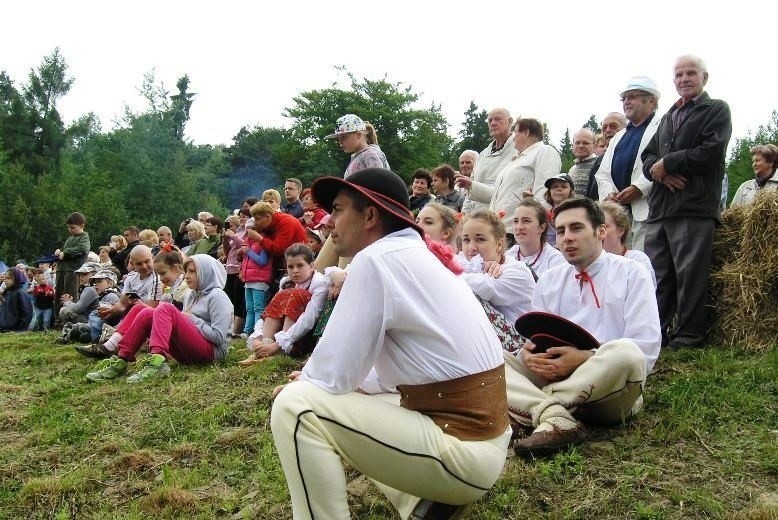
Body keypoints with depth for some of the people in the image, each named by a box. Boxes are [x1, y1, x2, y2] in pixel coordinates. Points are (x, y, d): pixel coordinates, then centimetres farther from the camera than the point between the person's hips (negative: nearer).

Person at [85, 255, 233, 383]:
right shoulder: (192, 295, 22)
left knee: (165, 308, -23)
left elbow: (219, 337, -14)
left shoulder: (217, 296, -4)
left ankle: (157, 362, -44)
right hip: (187, 352, 8)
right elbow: (182, 330, 18)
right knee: (147, 314, -4)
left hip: (211, 351, -8)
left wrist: (192, 319, -8)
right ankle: (121, 362, -12)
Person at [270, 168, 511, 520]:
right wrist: (311, 381, 14)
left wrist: (299, 384, 7)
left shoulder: (376, 258, -15)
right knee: (348, 397, 26)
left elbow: (334, 374, -15)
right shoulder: (413, 255, 14)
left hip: (464, 450, -10)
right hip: (473, 436, 10)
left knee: (296, 407, -14)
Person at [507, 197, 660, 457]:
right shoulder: (548, 280, 15)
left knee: (626, 352, -36)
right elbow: (535, 341, 13)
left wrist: (584, 359, -20)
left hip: (608, 388, -3)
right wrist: (529, 354, -13)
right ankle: (554, 416, -40)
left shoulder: (631, 273, 3)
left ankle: (538, 406, -28)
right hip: (552, 378, 4)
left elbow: (646, 349, -7)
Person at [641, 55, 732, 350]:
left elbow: (710, 152, -9)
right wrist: (659, 171, -3)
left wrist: (666, 163, -5)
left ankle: (688, 337, 1)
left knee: (690, 274, -6)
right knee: (657, 273, 5)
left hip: (694, 207, -6)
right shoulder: (667, 117, 27)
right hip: (660, 208, 6)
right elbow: (647, 156, 19)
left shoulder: (717, 110, 7)